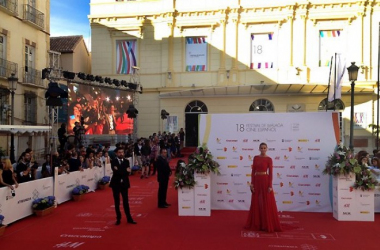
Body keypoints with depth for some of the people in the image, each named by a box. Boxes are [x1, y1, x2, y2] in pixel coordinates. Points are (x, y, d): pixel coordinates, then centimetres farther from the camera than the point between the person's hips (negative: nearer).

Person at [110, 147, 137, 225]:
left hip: (124, 183, 2)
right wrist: (125, 170, -20)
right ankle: (118, 219, 17)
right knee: (117, 202, 7)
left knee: (126, 202, 7)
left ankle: (129, 218, 13)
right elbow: (115, 172, -21)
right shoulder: (113, 161, -5)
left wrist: (119, 171, -21)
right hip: (116, 183, -2)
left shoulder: (126, 161, 4)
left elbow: (128, 172, -9)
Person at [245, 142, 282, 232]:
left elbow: (271, 173, -7)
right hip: (256, 181, 4)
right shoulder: (256, 158, 8)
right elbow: (253, 171, 7)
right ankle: (256, 224, 20)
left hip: (265, 181, -4)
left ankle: (267, 224, 8)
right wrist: (252, 183, 2)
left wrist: (270, 186, -12)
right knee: (256, 203, 9)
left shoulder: (269, 159, -5)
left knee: (267, 203, 0)